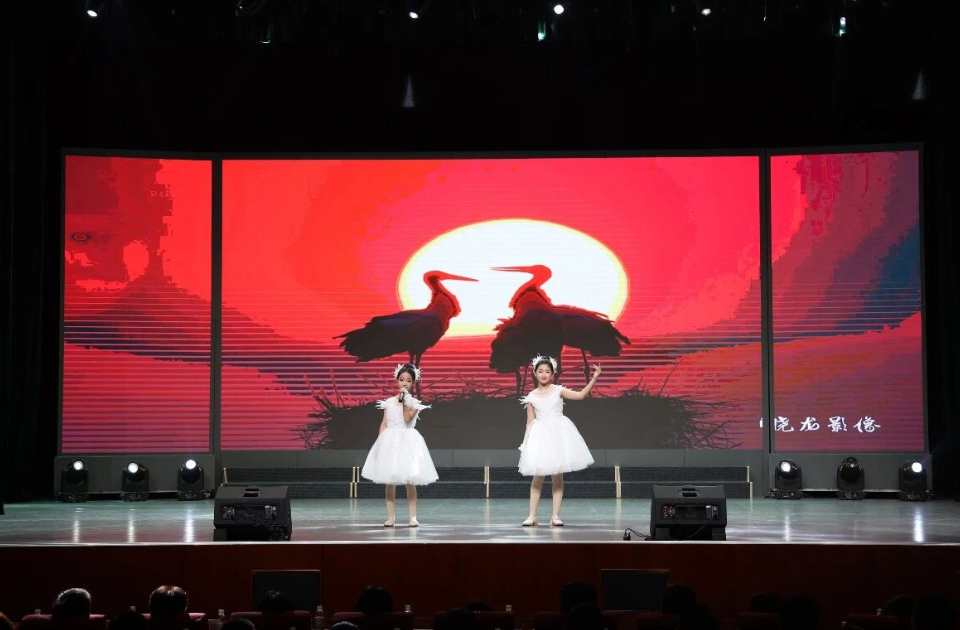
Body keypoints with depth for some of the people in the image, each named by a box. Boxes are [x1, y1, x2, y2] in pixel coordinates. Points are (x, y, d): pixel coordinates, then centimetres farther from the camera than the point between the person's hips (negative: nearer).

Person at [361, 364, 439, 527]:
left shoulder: (414, 403, 2)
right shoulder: (389, 402, 7)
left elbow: (407, 419, -14)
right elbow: (384, 424, 7)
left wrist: (405, 400, -13)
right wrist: (381, 441, -3)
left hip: (407, 440, -2)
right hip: (390, 441, 2)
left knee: (410, 481, -1)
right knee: (390, 480, 2)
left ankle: (413, 517, 2)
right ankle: (391, 516, 6)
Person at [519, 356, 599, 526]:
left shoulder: (558, 390, 2)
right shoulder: (531, 397, 5)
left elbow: (581, 395, -5)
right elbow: (530, 422, 7)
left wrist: (594, 379, -14)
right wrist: (527, 442, 2)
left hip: (558, 434, 0)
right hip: (540, 435, 0)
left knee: (558, 475, 1)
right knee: (538, 476, -1)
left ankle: (555, 515, 5)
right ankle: (532, 515, 3)